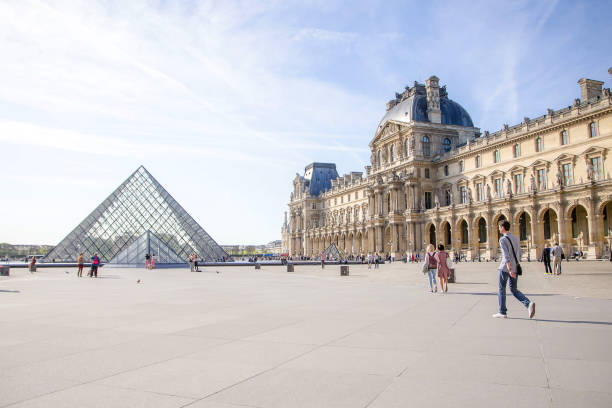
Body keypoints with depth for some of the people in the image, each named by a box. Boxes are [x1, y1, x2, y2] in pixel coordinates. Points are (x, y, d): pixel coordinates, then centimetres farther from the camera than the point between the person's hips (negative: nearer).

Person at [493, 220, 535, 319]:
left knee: (501, 289, 6)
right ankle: (529, 303, -10)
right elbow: (519, 254, 17)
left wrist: (509, 269, -26)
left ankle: (502, 312, 11)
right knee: (514, 290, 13)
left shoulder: (503, 239, -12)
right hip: (515, 267, 7)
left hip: (505, 268, -7)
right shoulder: (516, 238, 13)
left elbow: (506, 255, -21)